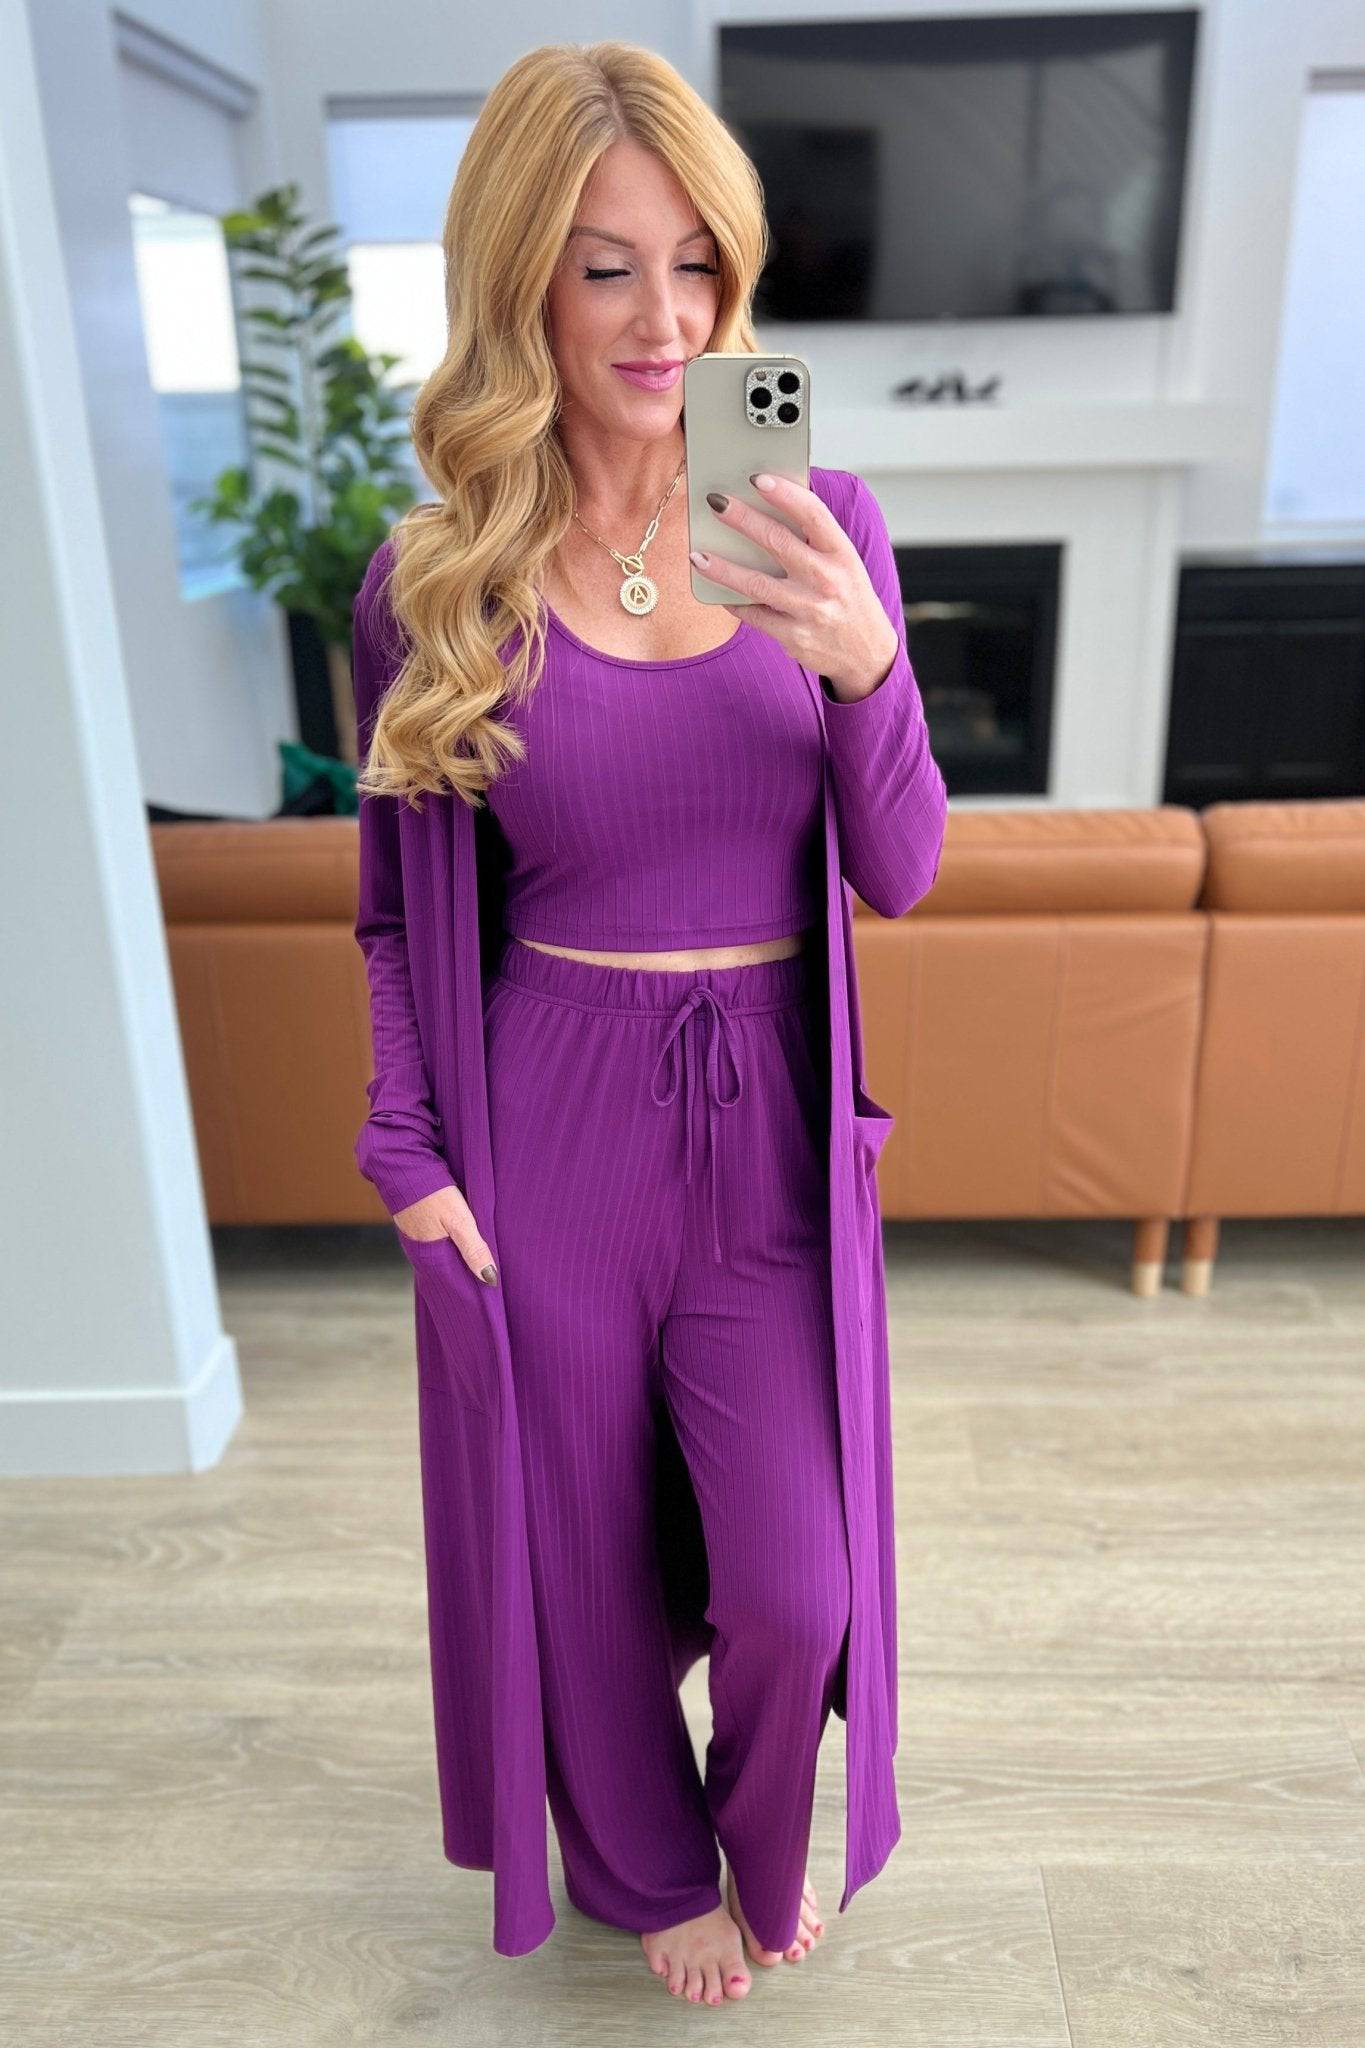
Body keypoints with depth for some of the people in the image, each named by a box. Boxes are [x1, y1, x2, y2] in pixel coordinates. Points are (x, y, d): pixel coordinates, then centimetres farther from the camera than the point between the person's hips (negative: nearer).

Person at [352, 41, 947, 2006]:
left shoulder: (815, 514, -1)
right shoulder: (440, 571, -3)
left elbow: (897, 869, -2)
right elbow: (405, 900, 5)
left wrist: (863, 663, -21)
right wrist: (409, 1152, -4)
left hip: (768, 1123, 1)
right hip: (552, 1120, 0)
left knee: (794, 1591, 4)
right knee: (588, 1552, 16)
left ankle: (763, 1844, 43)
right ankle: (645, 1867, 50)